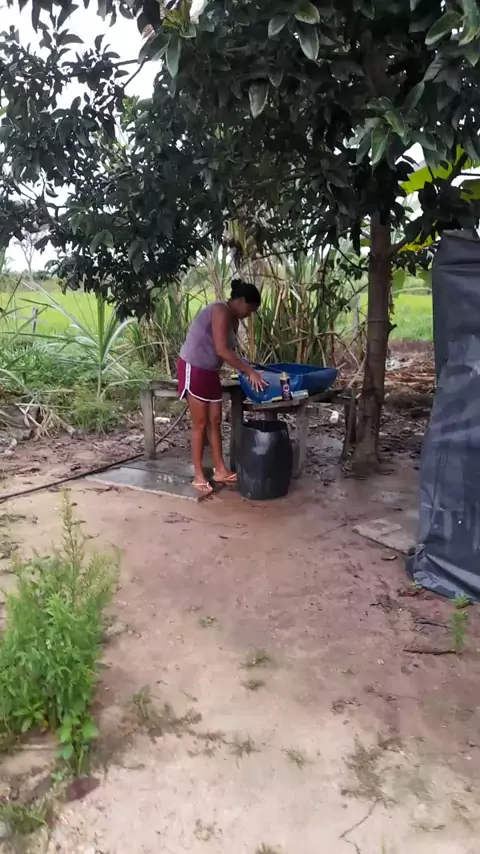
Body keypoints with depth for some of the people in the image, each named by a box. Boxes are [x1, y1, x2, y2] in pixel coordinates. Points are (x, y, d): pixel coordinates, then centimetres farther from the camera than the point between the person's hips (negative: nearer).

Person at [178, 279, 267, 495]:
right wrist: (250, 371, -25)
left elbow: (230, 351, 12)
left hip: (210, 372, 9)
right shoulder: (221, 311, -19)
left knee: (215, 421, 10)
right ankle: (199, 476, 7)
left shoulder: (233, 319, 10)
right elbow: (222, 350, -27)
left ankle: (220, 470, 20)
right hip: (194, 369, -9)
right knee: (200, 424, -3)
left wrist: (246, 369, 0)